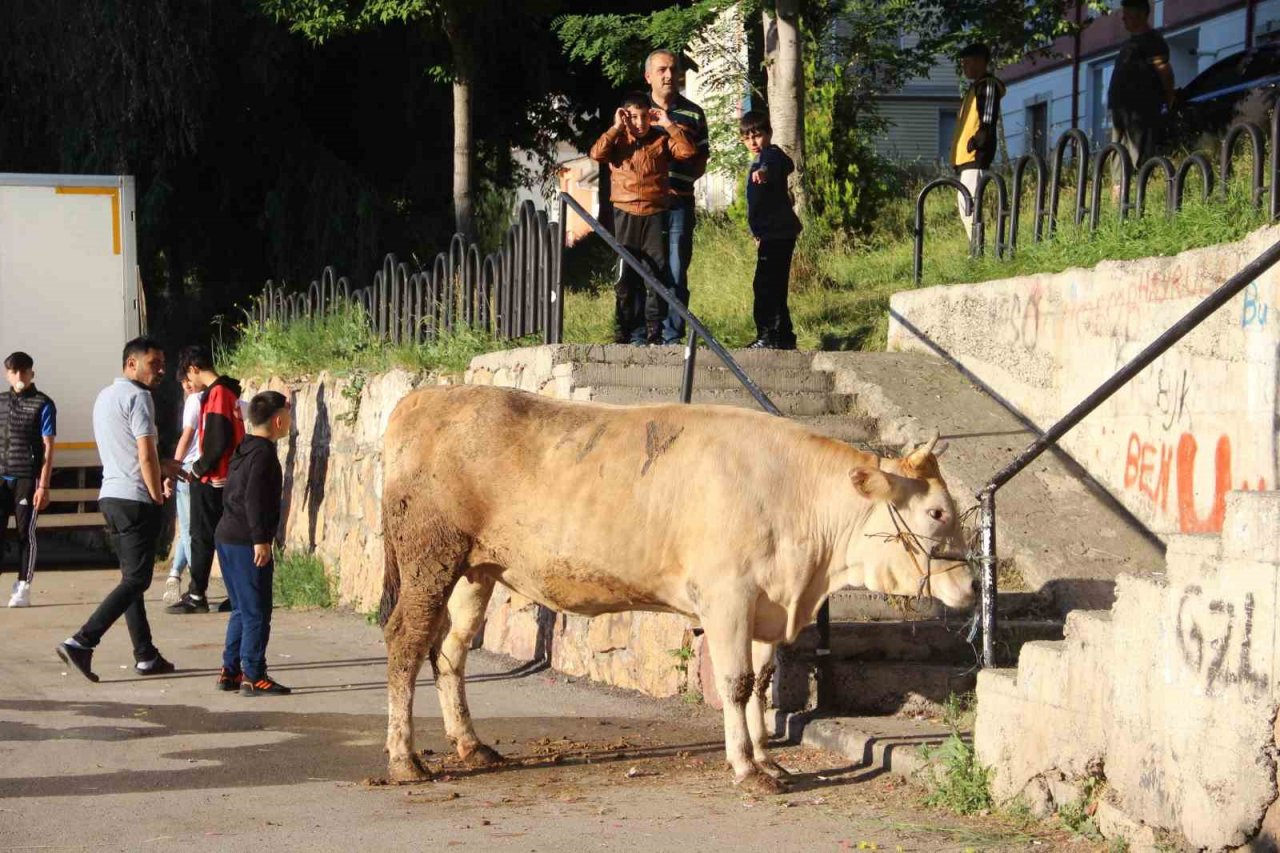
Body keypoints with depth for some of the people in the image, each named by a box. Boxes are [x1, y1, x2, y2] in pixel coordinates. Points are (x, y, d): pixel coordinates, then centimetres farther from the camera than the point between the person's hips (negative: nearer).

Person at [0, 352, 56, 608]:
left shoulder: (43, 404, -1)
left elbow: (48, 447, -4)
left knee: (26, 533, 1)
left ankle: (23, 589, 7)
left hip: (27, 478, -4)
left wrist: (43, 486, -10)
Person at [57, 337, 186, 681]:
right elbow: (146, 456, -17)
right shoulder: (138, 397, -12)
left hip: (110, 496, 9)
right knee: (135, 581, -7)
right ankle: (81, 642, -16)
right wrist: (158, 497, -7)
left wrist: (160, 466, 24)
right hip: (135, 499, -9)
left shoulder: (105, 397, 17)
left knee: (132, 578, 13)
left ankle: (146, 656, 15)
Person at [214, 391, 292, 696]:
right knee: (257, 612, -5)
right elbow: (254, 499, -21)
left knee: (242, 610, 16)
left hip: (227, 537, 10)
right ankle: (253, 677, -4)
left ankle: (230, 671, 17)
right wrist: (261, 539, -21)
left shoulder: (242, 450, 16)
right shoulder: (263, 453, -13)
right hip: (247, 542, -10)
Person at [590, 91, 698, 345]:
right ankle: (626, 332, 8)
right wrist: (616, 128, -10)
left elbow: (688, 150, -7)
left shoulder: (661, 139, 7)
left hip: (655, 214, -1)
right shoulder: (617, 140, 8)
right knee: (627, 277, 4)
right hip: (626, 214, 1)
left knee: (656, 274, -3)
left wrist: (668, 125, -8)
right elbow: (597, 153, -9)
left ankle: (654, 332, -1)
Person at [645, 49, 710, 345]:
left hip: (679, 204, 0)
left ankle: (672, 337, 1)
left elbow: (701, 162, 12)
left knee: (676, 274, -2)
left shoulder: (693, 114, 10)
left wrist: (679, 181, -6)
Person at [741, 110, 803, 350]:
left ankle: (768, 337, -15)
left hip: (776, 233, -11)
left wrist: (764, 171, -61)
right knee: (774, 286, 15)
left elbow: (774, 165, -37)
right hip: (775, 233, 11)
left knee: (765, 285, -14)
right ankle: (784, 337, 22)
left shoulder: (771, 155, -12)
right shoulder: (761, 160, 20)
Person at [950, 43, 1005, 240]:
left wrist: (977, 142, -19)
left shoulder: (988, 85, -5)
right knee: (965, 206, 8)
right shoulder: (974, 87, 24)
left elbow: (988, 122, -15)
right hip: (965, 157, 10)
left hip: (975, 157, -10)